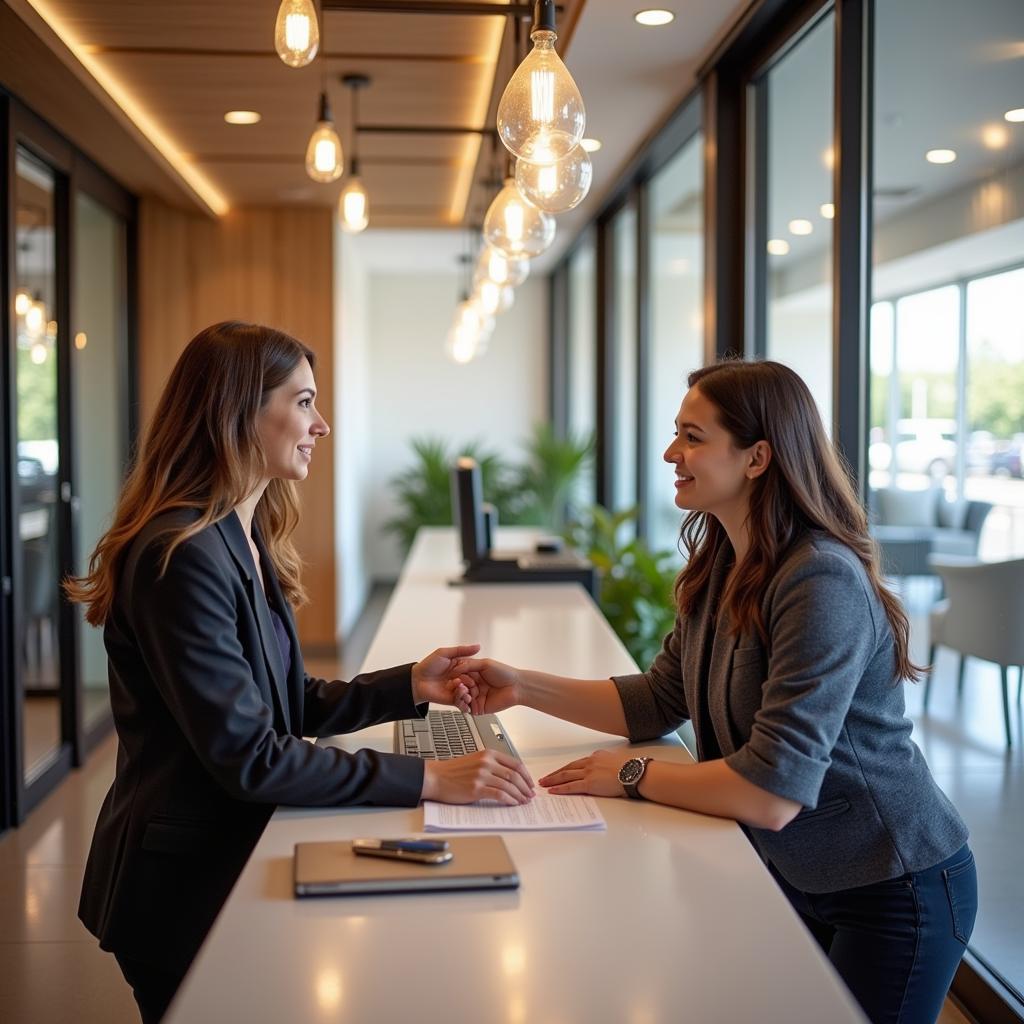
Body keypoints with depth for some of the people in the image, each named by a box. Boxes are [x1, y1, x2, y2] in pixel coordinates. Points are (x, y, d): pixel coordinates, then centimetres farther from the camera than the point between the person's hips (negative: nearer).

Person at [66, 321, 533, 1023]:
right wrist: (427, 779, -27)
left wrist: (409, 688, -4)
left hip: (236, 854, 9)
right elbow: (248, 756, -26)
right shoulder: (180, 555, -24)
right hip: (181, 884, -9)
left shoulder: (248, 542, 7)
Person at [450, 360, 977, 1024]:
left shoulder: (821, 583, -29)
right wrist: (525, 687, -3)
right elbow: (659, 701, 6)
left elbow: (771, 795, -32)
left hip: (891, 894, -8)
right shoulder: (719, 568, -2)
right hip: (792, 875, 8)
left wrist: (633, 776, -20)